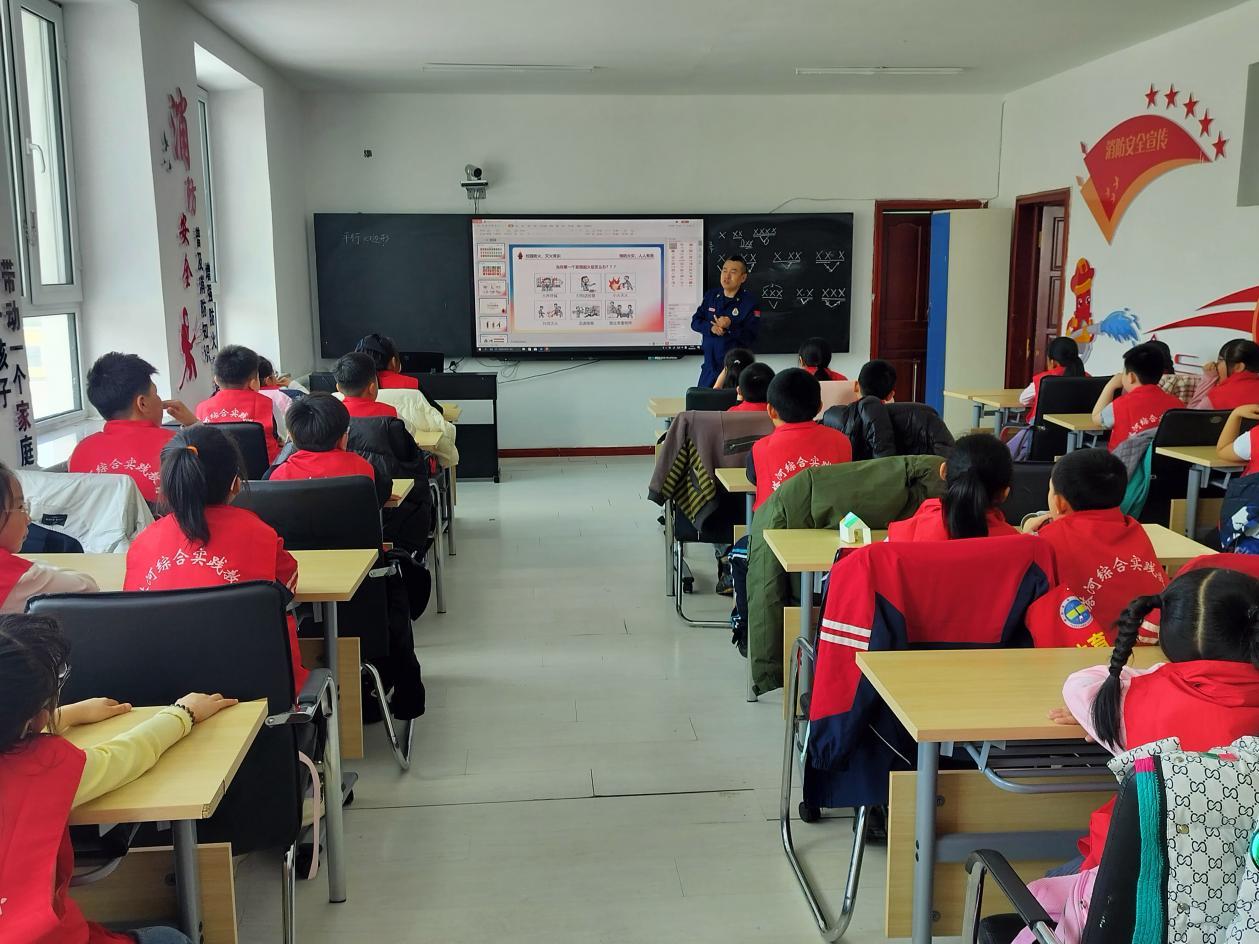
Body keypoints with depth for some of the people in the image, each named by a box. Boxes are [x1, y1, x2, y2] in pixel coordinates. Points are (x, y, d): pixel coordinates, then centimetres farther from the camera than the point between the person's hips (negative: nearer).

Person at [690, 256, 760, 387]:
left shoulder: (751, 302, -8)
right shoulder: (711, 295, 8)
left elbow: (750, 336, -14)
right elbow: (695, 322, 4)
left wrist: (730, 327, -29)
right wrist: (711, 328, -16)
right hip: (710, 365, 5)